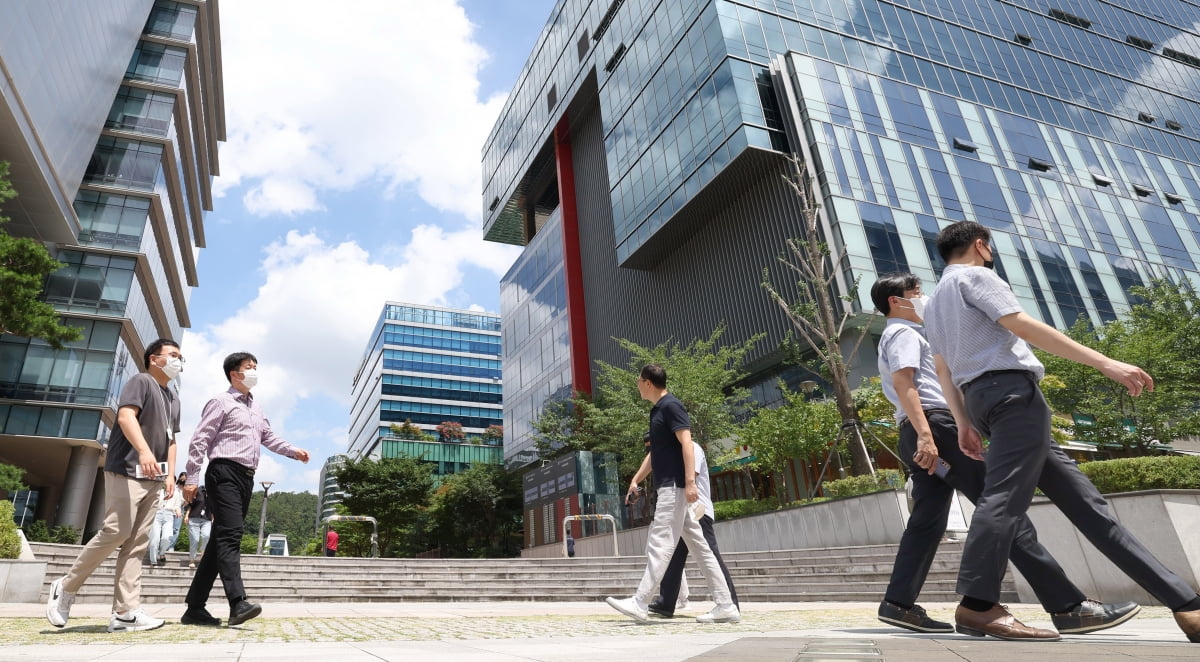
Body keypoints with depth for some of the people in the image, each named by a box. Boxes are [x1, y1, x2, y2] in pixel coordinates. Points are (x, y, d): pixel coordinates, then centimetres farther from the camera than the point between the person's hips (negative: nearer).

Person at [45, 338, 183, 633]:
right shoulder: (141, 381, 0)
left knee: (138, 542, 1)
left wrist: (171, 474, 13)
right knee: (116, 531, -13)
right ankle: (66, 586, 10)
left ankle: (126, 612, -1)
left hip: (151, 478, 8)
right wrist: (144, 450, -31)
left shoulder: (174, 398, 23)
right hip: (126, 470, -8)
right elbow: (126, 415, -16)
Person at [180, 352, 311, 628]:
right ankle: (238, 603, -29)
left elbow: (268, 437, 26)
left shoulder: (255, 407, 23)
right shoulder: (221, 402, -1)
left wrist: (293, 451, 10)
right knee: (230, 535, -19)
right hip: (225, 473, -8)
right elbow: (199, 441, -6)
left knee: (222, 540, 7)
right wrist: (192, 479, -13)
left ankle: (195, 608, 12)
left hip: (245, 477, 8)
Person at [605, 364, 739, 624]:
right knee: (700, 547, 8)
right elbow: (656, 452, 28)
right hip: (669, 488, 10)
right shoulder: (657, 410, 20)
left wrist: (690, 481, -27)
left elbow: (687, 442, -19)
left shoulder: (671, 405, -9)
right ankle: (725, 606, 10)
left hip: (675, 487, -10)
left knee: (660, 545, -8)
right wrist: (635, 482, 30)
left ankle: (639, 604, -6)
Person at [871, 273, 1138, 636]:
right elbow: (903, 383, -16)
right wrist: (925, 434, -26)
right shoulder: (904, 333, -1)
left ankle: (899, 603, 1)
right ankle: (1068, 606, -10)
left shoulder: (896, 336, 31)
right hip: (934, 424, -10)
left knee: (927, 522, 4)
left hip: (924, 433, 11)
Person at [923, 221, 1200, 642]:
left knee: (1082, 499, 6)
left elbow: (943, 368, 21)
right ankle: (977, 605, -23)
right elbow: (1023, 327, -11)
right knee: (1005, 494, -17)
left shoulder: (933, 304, 26)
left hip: (981, 399, 9)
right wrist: (1103, 362, -13)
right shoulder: (974, 276, 2)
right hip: (1012, 390, -9)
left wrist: (964, 424, 19)